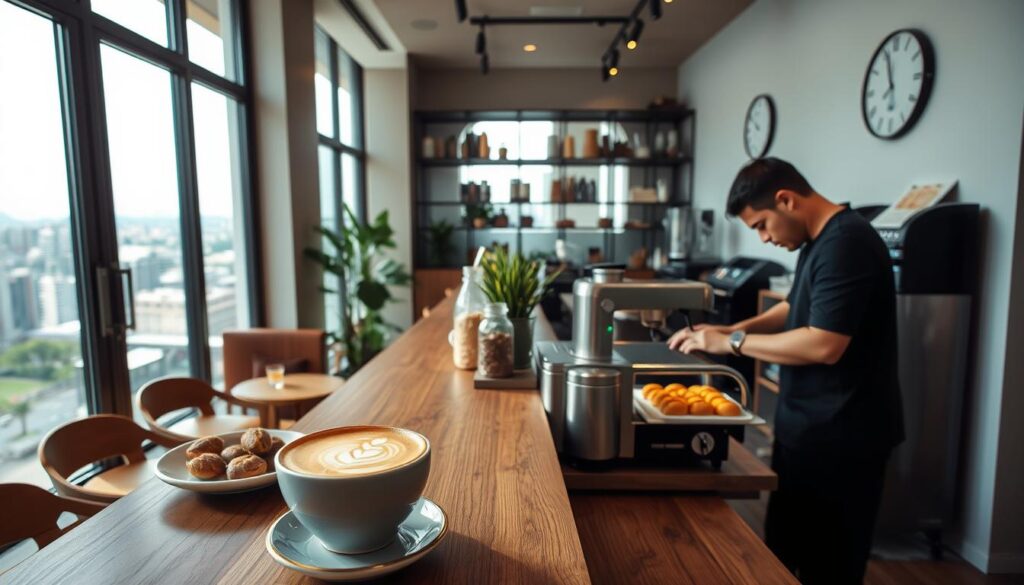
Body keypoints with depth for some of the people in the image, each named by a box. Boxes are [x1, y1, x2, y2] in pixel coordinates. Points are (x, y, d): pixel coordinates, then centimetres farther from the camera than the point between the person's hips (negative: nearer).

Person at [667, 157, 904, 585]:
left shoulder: (846, 243, -22)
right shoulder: (820, 242, 10)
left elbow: (824, 345, -28)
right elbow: (795, 310, 20)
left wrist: (732, 342, -19)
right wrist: (729, 330, 6)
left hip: (840, 433, -10)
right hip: (812, 426, 10)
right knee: (788, 547, 22)